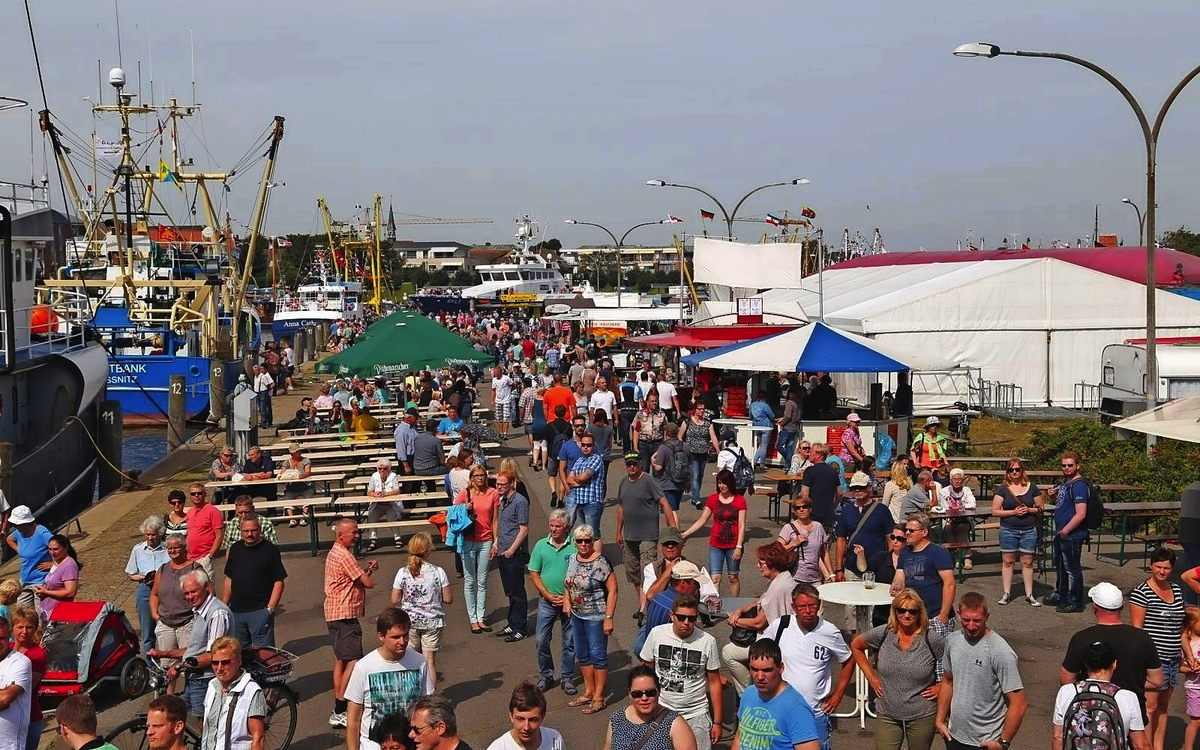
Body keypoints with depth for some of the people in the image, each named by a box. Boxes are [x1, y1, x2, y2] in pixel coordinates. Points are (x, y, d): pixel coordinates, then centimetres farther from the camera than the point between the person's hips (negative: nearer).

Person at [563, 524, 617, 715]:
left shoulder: (600, 562, -17)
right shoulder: (572, 559, 5)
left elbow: (612, 590, -17)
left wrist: (608, 618, -20)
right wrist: (566, 600, 5)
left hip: (595, 616, -8)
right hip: (577, 614, 8)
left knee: (597, 654, 0)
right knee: (582, 654, 16)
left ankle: (598, 697, 9)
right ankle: (588, 692, 30)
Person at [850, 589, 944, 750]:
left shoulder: (932, 640, -11)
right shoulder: (883, 634, -6)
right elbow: (855, 646, 10)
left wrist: (942, 687, -4)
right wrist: (870, 676, 5)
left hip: (922, 717, -1)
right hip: (887, 715, 1)